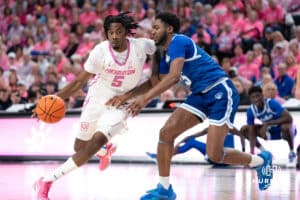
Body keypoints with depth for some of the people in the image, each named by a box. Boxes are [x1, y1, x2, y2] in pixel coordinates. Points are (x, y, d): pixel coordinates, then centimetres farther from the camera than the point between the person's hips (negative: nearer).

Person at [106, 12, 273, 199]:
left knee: (214, 154, -13)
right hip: (201, 95, 9)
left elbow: (173, 76, -27)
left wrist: (145, 98, -30)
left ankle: (261, 160, 12)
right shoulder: (167, 55, 15)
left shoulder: (178, 41, -14)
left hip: (221, 93, -9)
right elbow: (155, 83, 20)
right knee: (166, 132, -4)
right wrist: (126, 96, 10)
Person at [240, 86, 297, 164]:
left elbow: (289, 118, -38)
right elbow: (252, 133, -18)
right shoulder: (250, 111, -18)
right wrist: (252, 152, -32)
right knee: (244, 130, -7)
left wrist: (268, 123, -41)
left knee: (286, 127, -41)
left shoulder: (272, 103, -30)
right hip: (270, 131, 5)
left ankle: (292, 152, -13)